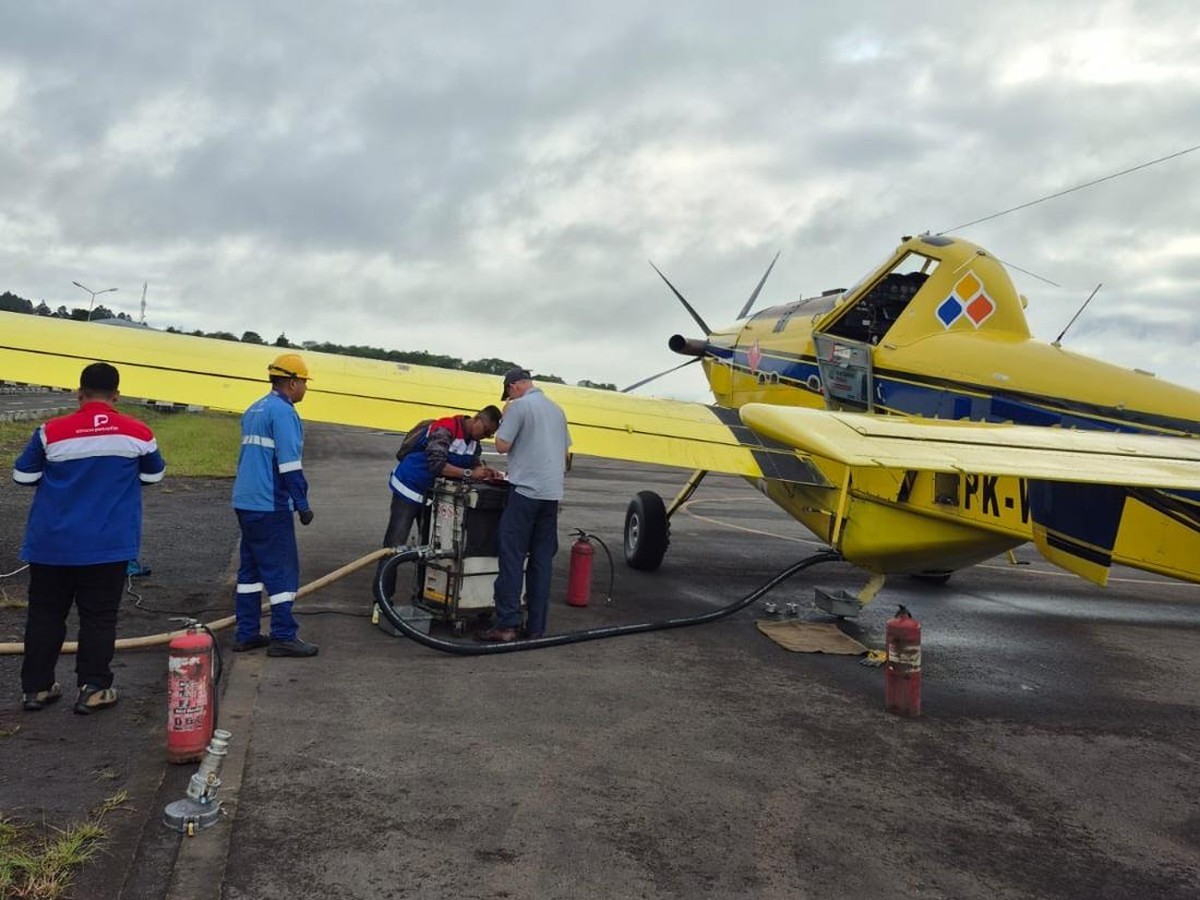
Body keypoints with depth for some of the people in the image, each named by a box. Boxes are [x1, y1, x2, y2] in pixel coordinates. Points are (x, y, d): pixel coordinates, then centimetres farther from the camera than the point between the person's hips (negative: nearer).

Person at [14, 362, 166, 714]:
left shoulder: (52, 431, -6)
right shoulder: (137, 433, -5)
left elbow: (22, 475, 5)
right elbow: (154, 475, 12)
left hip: (51, 543, 1)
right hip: (108, 545, -1)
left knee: (44, 615, 14)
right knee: (98, 617, 7)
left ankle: (36, 687, 21)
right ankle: (92, 689, 8)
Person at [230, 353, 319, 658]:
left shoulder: (254, 410, 17)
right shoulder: (283, 412, -13)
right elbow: (289, 464, -19)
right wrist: (302, 503, -15)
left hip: (245, 502, 10)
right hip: (270, 506, -10)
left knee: (251, 567, 13)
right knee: (282, 570, -4)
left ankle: (246, 634, 17)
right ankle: (284, 637, -2)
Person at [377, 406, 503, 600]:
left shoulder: (474, 439, -2)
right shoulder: (445, 429, -26)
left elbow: (473, 463, 2)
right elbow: (436, 464, -36)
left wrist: (485, 472, -19)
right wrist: (469, 474, -37)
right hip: (410, 489, -8)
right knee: (395, 544, -5)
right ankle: (382, 597, 0)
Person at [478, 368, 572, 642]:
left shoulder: (519, 406, -7)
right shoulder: (556, 408, 16)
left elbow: (502, 445, -8)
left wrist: (505, 419, 7)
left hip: (526, 489, -7)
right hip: (552, 493, 7)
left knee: (512, 557, -4)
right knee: (542, 560, 7)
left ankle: (507, 623, -9)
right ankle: (536, 627, 9)